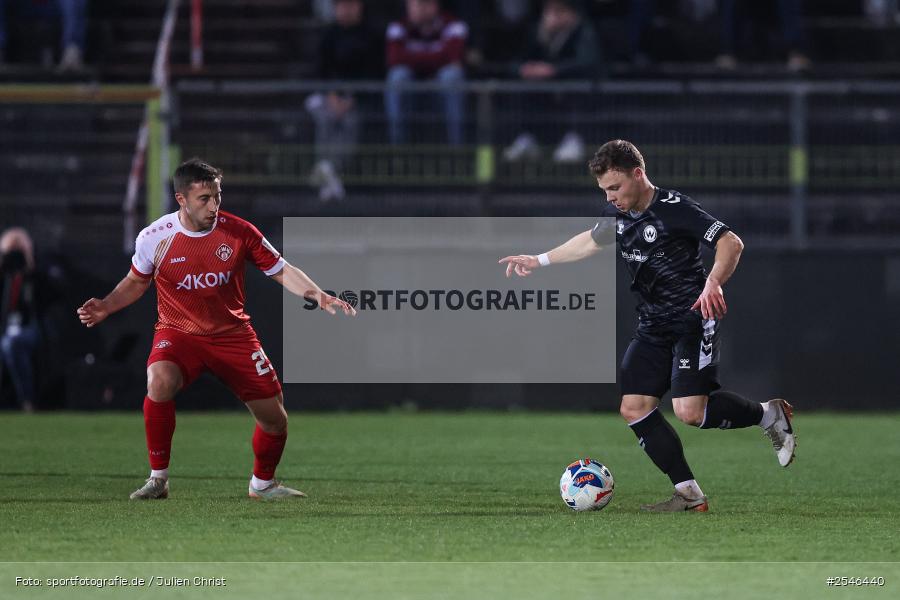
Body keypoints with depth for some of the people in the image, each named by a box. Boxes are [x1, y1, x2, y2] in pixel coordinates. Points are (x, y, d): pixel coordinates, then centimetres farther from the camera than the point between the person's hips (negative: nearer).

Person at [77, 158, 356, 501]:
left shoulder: (239, 232, -11)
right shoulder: (154, 238, -11)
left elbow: (281, 270, 0)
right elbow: (136, 282, 9)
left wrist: (320, 297, -14)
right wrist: (106, 306, -8)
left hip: (233, 334, 2)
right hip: (178, 333, -2)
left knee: (274, 417, 0)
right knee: (160, 382, -34)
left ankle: (263, 483, 31)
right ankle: (158, 479, -18)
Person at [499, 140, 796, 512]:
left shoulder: (674, 208, -17)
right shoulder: (617, 214, 6)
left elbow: (731, 243, -21)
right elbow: (591, 240, 28)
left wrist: (713, 282, -37)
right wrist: (539, 261, 29)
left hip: (692, 321, -8)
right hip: (653, 327, 8)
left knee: (689, 411, -20)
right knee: (634, 408, -3)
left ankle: (769, 415, 6)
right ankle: (689, 494, 0)